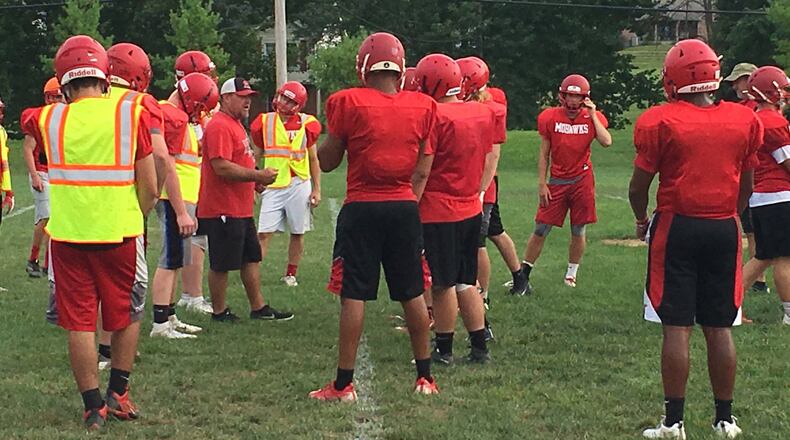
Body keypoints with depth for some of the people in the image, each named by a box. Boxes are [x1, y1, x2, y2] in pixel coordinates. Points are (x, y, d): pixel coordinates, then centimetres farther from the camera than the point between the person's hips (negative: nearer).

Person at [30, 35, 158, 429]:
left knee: (79, 322, 8)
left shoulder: (49, 119, -2)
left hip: (68, 235, 1)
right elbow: (149, 188, -4)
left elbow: (30, 122, 25)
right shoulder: (131, 114, -5)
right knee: (126, 315, 19)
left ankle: (93, 406, 9)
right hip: (120, 233, -1)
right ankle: (117, 393, 20)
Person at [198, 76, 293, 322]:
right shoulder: (219, 127, -17)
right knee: (221, 264, 0)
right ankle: (219, 312, 11)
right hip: (223, 210, -11)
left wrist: (255, 182, 10)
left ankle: (258, 308, 22)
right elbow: (222, 167, -25)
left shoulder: (236, 125, 18)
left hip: (241, 209, 11)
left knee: (251, 258, 15)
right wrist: (258, 175, -21)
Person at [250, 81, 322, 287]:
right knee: (264, 233, -7)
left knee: (297, 233, 6)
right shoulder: (264, 123, 3)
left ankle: (290, 274, 19)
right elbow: (256, 157, 12)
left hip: (298, 186, 0)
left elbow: (313, 159, 8)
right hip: (273, 186, 0)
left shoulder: (306, 125, 1)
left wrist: (316, 189, 4)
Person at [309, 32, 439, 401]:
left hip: (362, 208, -3)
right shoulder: (422, 108, 3)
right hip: (405, 207, 3)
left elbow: (327, 162, 0)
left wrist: (331, 132, 16)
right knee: (413, 294, 12)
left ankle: (344, 383, 4)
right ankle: (425, 376, 20)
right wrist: (409, 201, 14)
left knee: (353, 295, 1)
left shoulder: (349, 104, -8)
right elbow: (422, 170, 5)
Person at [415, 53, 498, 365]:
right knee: (466, 283, 15)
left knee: (443, 284, 2)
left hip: (438, 212, -7)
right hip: (471, 209, 7)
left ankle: (444, 349, 11)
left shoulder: (435, 116, -16)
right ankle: (479, 347, 16)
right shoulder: (484, 113, 6)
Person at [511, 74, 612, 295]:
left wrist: (592, 115, -16)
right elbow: (544, 154, 2)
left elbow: (606, 142, -19)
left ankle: (571, 273, 23)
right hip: (557, 181, 0)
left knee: (579, 230, 7)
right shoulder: (550, 117, -2)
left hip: (582, 181, 0)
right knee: (541, 230, 0)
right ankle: (523, 275, 6)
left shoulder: (593, 117, -1)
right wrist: (541, 183, -2)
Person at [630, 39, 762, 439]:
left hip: (677, 228, -3)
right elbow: (746, 187, 11)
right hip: (724, 229, 3)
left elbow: (639, 184, -4)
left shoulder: (660, 122, -10)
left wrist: (642, 219, 14)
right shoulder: (745, 121, 2)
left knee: (677, 328, 1)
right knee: (719, 328, 11)